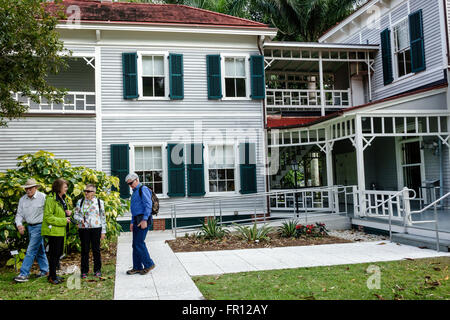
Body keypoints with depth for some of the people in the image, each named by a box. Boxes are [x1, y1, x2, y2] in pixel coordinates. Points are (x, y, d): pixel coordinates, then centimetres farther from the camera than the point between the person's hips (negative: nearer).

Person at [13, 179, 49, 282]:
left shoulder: (43, 197, -11)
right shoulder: (22, 199, 6)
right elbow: (19, 214, 6)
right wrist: (19, 224, -11)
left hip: (39, 226, -7)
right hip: (29, 227, 7)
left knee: (31, 250, -9)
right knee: (39, 249, 15)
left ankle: (24, 274, -7)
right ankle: (44, 270, 26)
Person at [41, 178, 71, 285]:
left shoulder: (61, 199, 15)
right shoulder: (51, 199, -15)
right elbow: (48, 217, -19)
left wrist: (67, 213, 5)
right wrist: (63, 221, -20)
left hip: (60, 231, 9)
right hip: (53, 231, -9)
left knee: (58, 254, 13)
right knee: (54, 254, -2)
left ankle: (53, 275, 24)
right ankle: (52, 277, 9)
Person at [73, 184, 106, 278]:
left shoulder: (99, 202, 4)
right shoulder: (80, 202, 6)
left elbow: (103, 217, 5)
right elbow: (75, 214, 9)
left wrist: (103, 231, 2)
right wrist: (80, 219, -13)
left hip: (96, 229, -1)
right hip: (83, 229, 1)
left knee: (96, 250, 3)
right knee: (84, 250, 4)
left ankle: (97, 270, 16)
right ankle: (84, 271, 14)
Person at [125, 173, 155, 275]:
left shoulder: (143, 189, -7)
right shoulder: (135, 192, 22)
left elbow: (148, 205, -16)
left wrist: (144, 220, -22)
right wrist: (132, 222, 19)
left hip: (143, 220, -9)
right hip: (137, 220, 9)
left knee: (139, 243, -10)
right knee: (135, 244, 8)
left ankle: (149, 264, 1)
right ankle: (137, 267, 14)